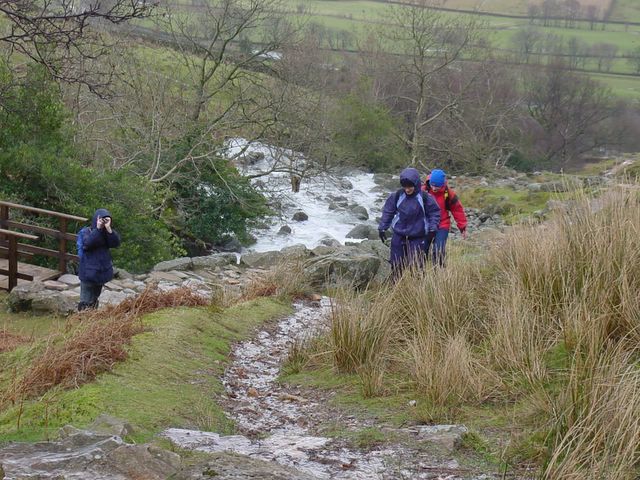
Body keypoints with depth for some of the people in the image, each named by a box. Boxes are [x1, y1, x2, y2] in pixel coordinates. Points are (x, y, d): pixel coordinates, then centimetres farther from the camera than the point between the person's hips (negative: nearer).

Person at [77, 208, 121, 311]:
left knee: (94, 300, 18)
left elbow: (116, 243, -12)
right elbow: (87, 243, -27)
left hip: (103, 271, 5)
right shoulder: (85, 232, -8)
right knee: (86, 302, -5)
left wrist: (109, 229, -24)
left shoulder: (108, 233, 4)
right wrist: (98, 228, -30)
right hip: (88, 273, -5)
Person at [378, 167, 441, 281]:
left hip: (417, 237, -3)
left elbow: (434, 212, 2)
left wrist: (432, 228, -7)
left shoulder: (424, 197, -9)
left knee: (416, 265, -4)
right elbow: (388, 211, 7)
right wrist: (382, 228, 7)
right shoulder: (397, 196, -4)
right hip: (399, 236, 3)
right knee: (396, 264, 8)